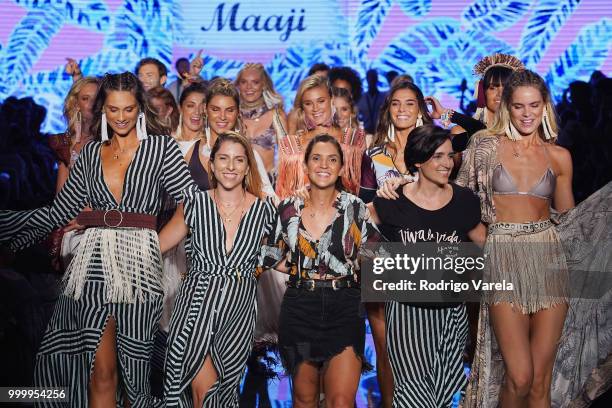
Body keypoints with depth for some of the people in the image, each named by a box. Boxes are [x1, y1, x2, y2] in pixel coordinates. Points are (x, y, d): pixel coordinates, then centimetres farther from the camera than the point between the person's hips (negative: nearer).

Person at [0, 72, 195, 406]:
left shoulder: (161, 147, 4)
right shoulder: (90, 153, 13)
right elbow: (59, 212, 12)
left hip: (139, 265, -2)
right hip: (95, 265, 2)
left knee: (133, 364, 3)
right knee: (101, 369, -3)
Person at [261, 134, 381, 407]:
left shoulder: (354, 207, -3)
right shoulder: (288, 209, 2)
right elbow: (272, 256, 13)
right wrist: (300, 271, 4)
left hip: (344, 308, -2)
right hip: (299, 308, 2)